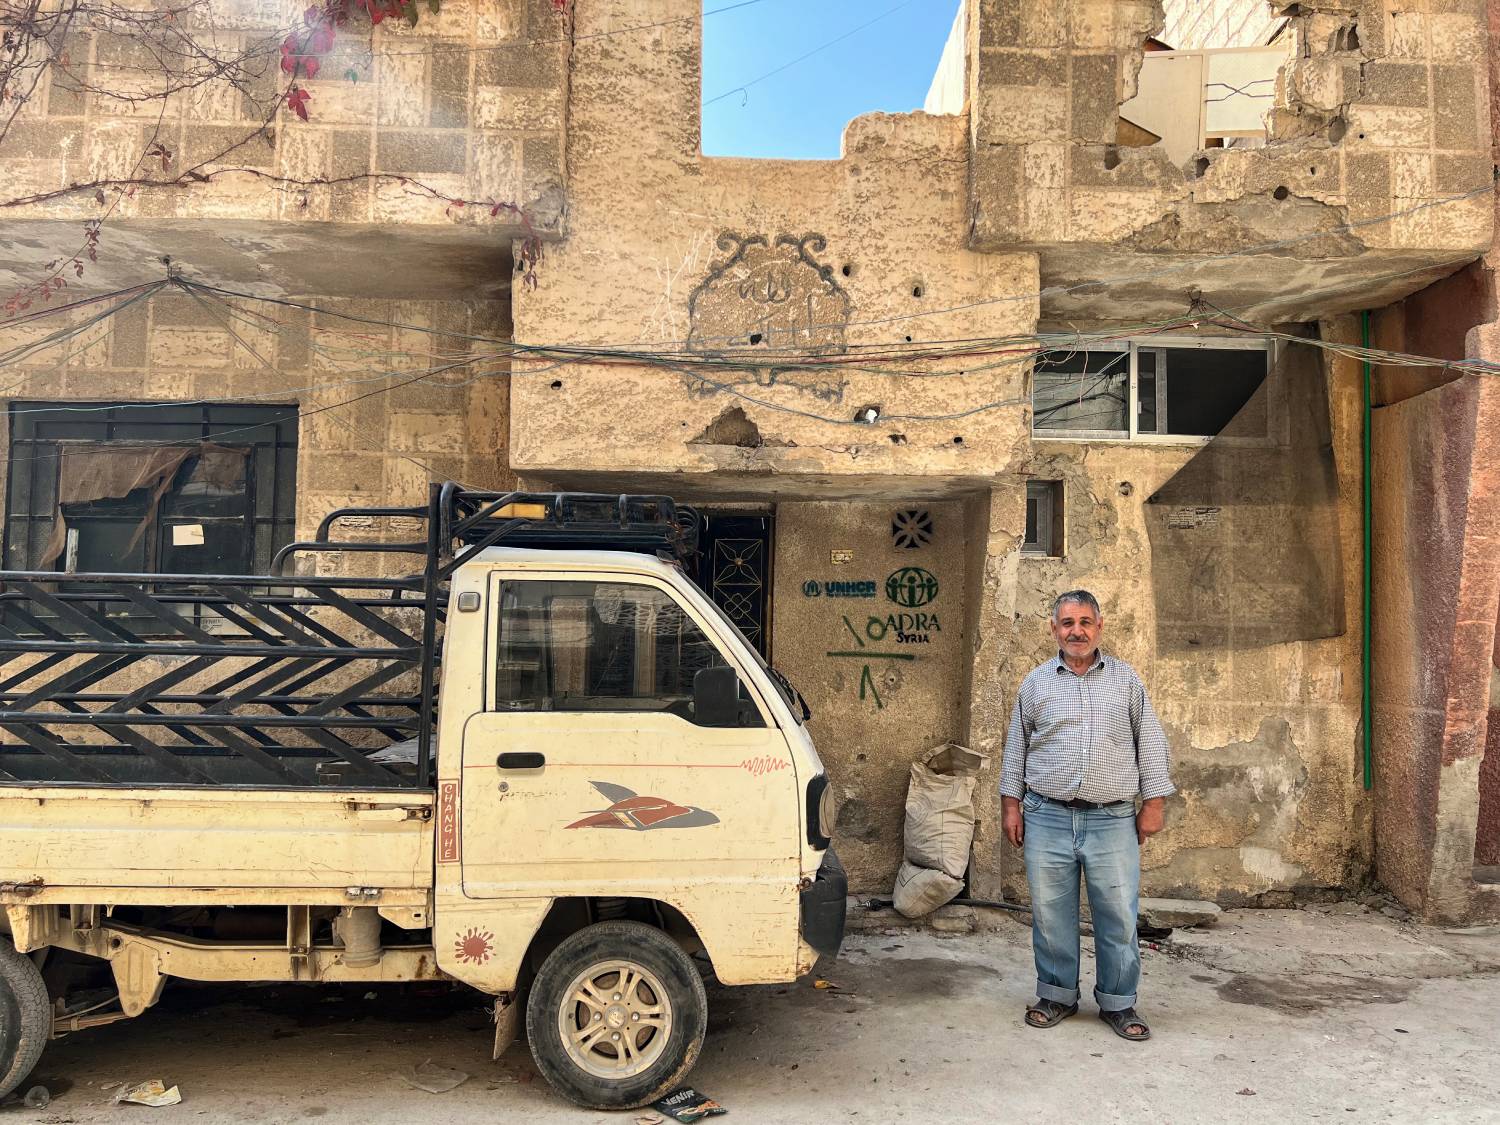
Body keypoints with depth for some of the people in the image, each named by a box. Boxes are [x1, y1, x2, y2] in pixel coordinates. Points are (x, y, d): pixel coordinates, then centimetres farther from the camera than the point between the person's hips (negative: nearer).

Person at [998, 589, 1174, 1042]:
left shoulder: (1126, 679, 7)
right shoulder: (1036, 682, 9)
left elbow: (1150, 741, 9)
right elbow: (1016, 748, 13)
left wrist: (1154, 802, 4)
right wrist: (1010, 804, 8)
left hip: (1112, 819, -1)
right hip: (1047, 817, 1)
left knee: (1118, 915, 1)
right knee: (1050, 914, 6)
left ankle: (1118, 1003, 17)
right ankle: (1057, 995, 21)